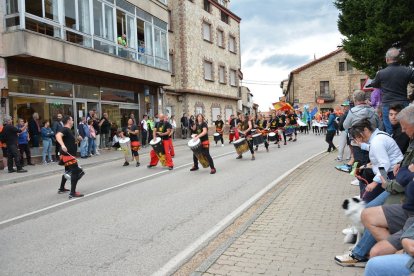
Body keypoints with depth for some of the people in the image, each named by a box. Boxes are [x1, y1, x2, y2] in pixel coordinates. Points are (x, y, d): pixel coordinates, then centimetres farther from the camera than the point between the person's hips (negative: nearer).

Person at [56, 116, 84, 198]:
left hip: (69, 155, 11)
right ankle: (72, 193, -14)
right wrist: (62, 145, -48)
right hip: (67, 155, -11)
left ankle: (61, 189, 40)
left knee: (68, 171, 25)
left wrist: (76, 140, 17)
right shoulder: (65, 130, -15)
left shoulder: (68, 130, 16)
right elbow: (58, 135, -35)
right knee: (75, 171, -13)